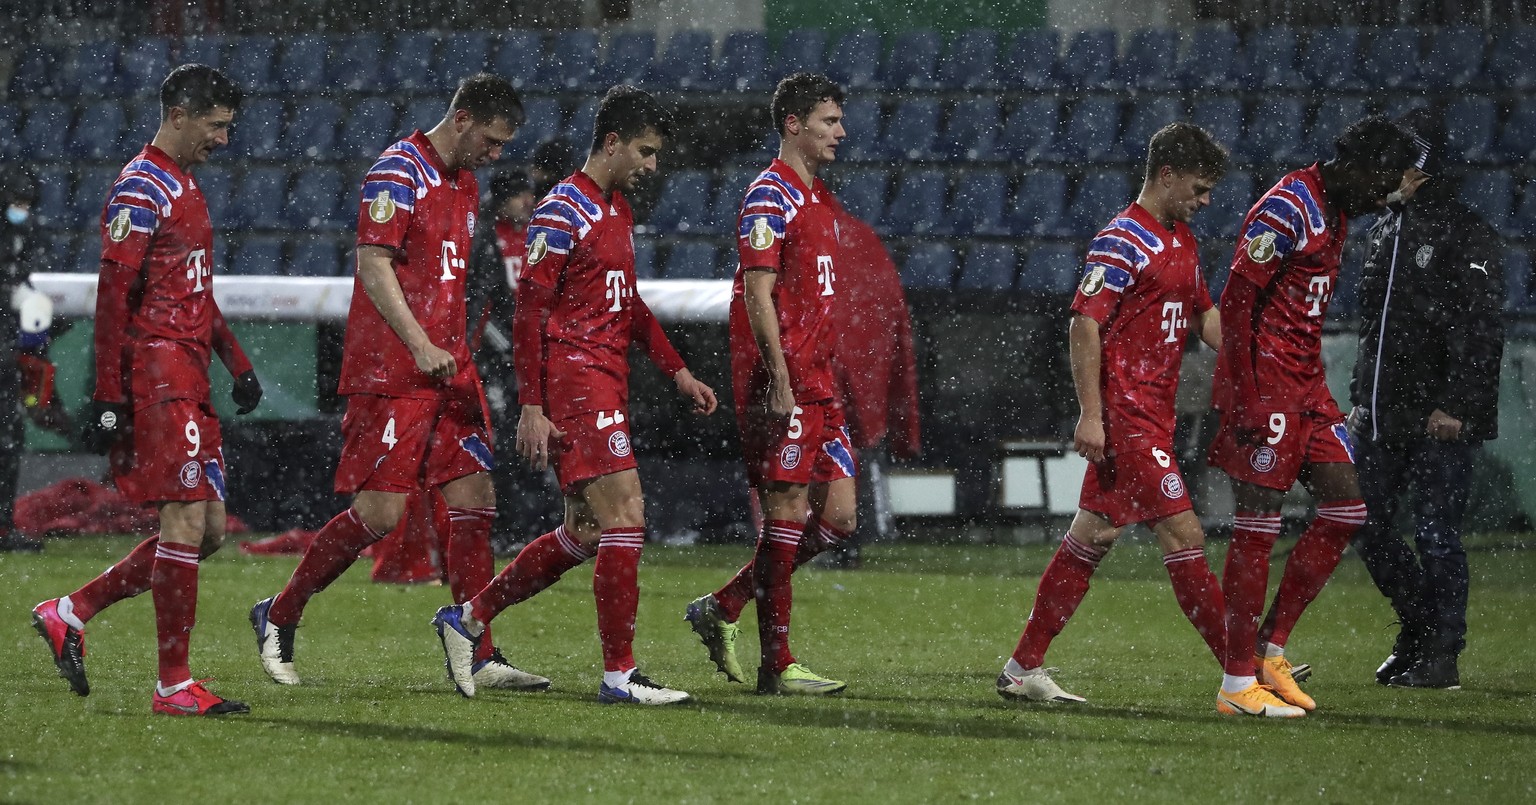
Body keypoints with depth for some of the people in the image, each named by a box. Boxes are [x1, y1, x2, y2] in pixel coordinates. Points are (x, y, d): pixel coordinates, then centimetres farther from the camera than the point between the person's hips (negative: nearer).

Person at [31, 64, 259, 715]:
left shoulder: (185, 187, 19)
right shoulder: (141, 191, -12)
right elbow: (112, 298, -16)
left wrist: (236, 362, 22)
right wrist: (108, 398, -20)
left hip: (189, 379, 10)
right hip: (157, 374, -10)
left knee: (207, 529, 8)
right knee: (187, 522, -10)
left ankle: (69, 614, 16)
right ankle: (174, 685, -6)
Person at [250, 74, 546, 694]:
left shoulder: (465, 185, 17)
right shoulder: (398, 172, -10)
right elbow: (373, 264, -17)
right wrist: (419, 344, -24)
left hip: (448, 368, 9)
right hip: (391, 372, -9)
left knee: (475, 499, 1)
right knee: (380, 513, -8)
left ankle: (481, 657, 2)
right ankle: (278, 615, 8)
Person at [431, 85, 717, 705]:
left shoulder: (618, 209, 18)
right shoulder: (563, 212, -11)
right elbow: (529, 311, -14)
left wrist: (677, 371, 20)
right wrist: (531, 409, -18)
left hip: (608, 384, 10)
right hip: (574, 381, -10)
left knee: (584, 535, 12)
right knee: (625, 517, -13)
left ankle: (467, 618, 23)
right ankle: (619, 674, -10)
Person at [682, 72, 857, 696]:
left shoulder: (820, 201, 19)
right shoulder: (770, 196, -9)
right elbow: (759, 293, -16)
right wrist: (780, 381, -21)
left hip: (817, 384, 9)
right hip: (782, 383, -9)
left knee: (839, 515, 6)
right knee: (787, 513, -7)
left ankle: (723, 609, 15)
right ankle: (776, 665, -2)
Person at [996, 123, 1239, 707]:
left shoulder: (1181, 239, 16)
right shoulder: (1123, 242, -13)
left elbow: (1203, 317, 26)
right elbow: (1084, 325, -17)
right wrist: (1091, 414, -21)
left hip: (1154, 412, 10)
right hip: (1127, 413, -10)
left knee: (1091, 536, 11)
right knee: (1184, 537, -9)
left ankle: (1023, 669, 15)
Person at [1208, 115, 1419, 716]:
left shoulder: (1333, 212, 15)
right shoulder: (1287, 210, -15)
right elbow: (1236, 302, -18)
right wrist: (1243, 399, -22)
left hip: (1306, 385, 10)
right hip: (1265, 386, -10)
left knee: (1345, 508, 6)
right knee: (1258, 526, -7)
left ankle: (1271, 648, 12)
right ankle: (1237, 683, -3)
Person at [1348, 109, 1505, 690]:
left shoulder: (1466, 234, -9)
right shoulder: (1385, 231, 16)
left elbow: (1482, 329, -15)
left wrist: (1456, 405, -20)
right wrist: (1361, 399, 20)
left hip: (1440, 421, -8)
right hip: (1382, 417, 8)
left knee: (1436, 536, -5)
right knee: (1367, 528, 7)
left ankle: (1441, 657, 3)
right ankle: (1418, 632, 22)